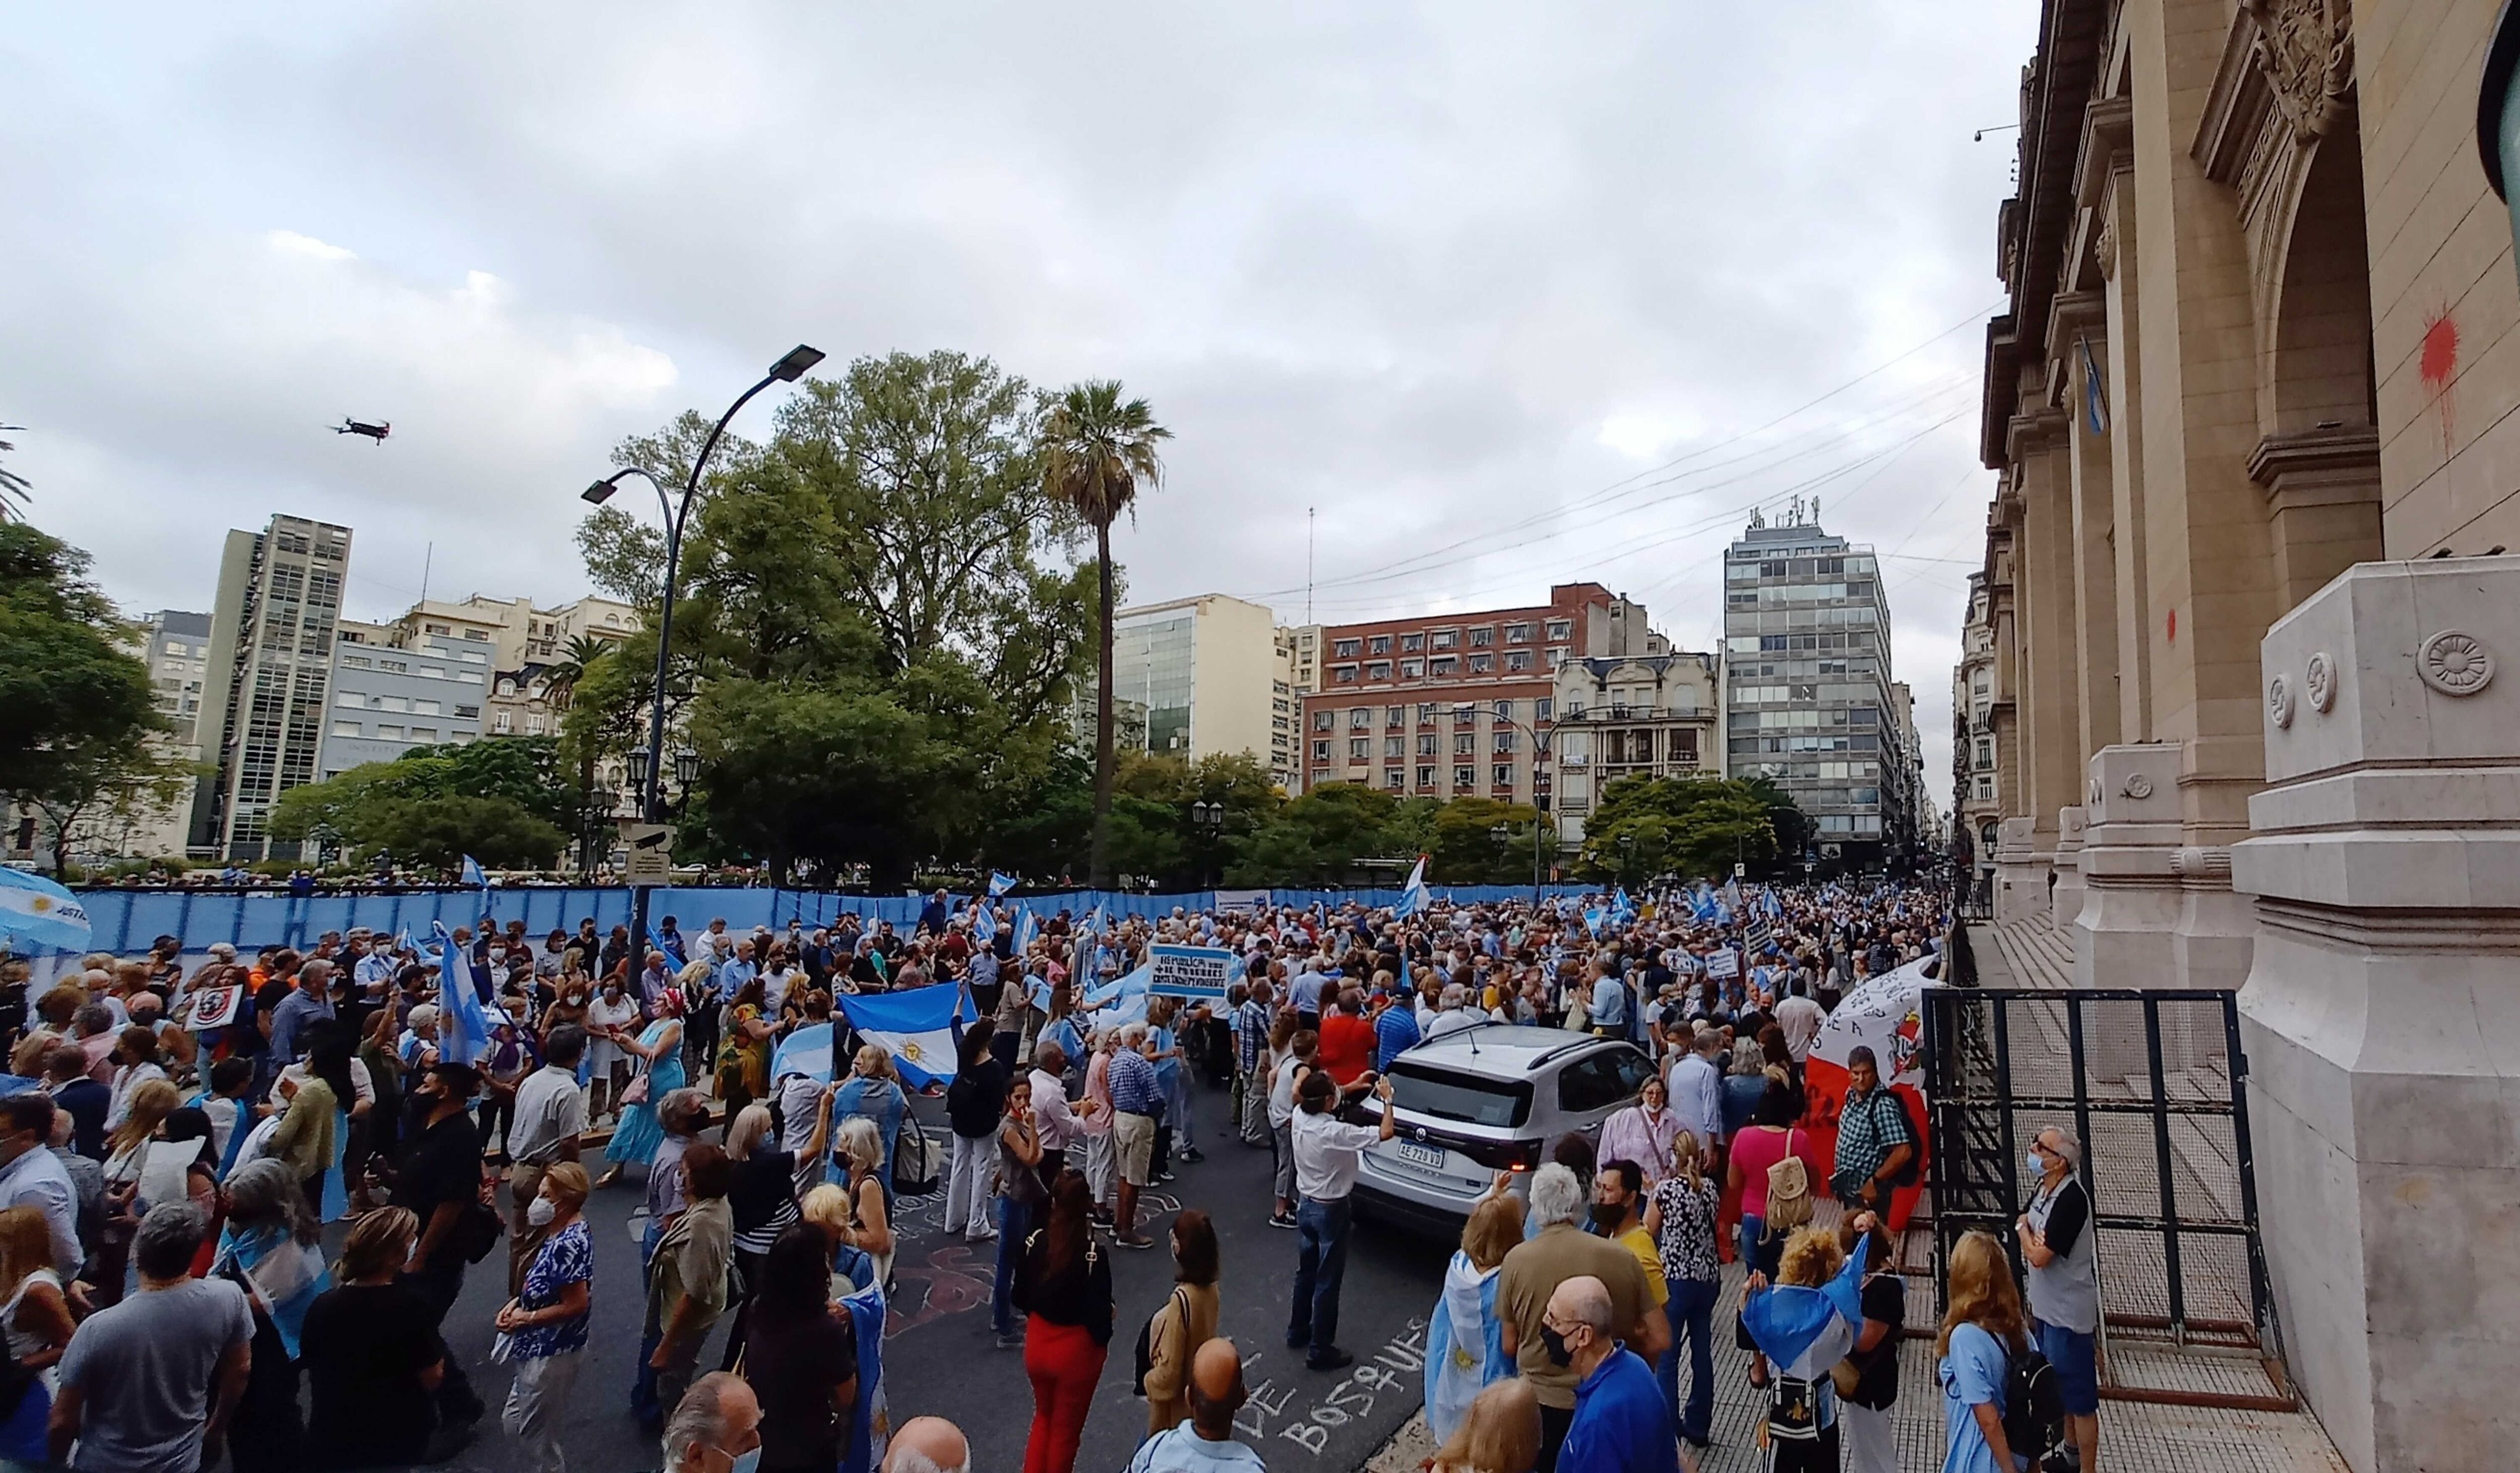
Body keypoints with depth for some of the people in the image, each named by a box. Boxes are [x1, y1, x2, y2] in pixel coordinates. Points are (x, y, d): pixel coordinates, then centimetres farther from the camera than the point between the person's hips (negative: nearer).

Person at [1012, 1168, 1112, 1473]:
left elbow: (1021, 1299, -2)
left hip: (1037, 1344, 4)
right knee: (1066, 1429, 20)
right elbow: (1099, 1315, -22)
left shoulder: (1035, 1242, -15)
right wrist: (1103, 1339, -1)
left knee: (1044, 1416, 29)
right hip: (1077, 1351, -4)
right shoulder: (1093, 1254, -27)